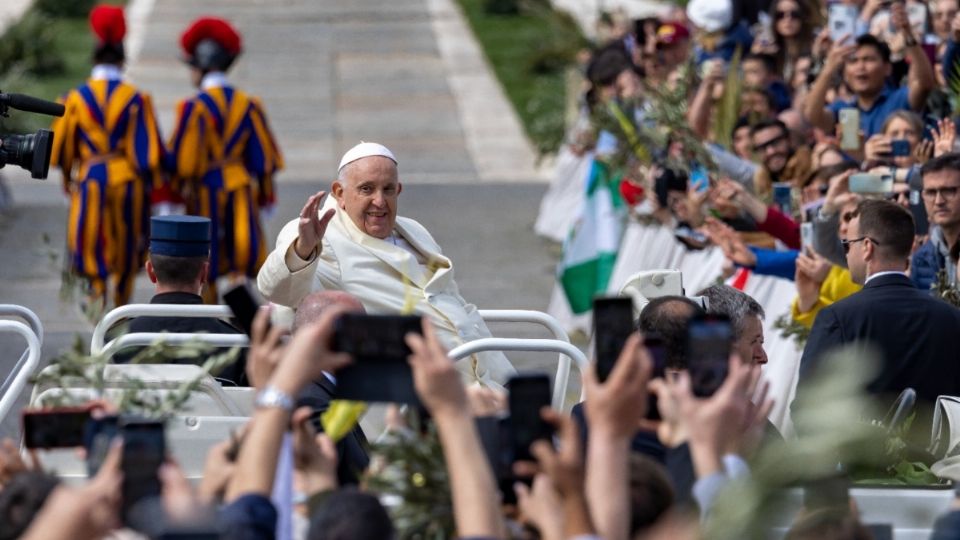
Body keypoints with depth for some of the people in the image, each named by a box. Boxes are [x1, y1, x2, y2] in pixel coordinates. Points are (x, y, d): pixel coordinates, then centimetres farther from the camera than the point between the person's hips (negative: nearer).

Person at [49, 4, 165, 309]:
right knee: (126, 243, 17)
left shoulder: (75, 98, -4)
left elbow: (61, 146, 5)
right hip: (127, 181, 0)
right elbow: (149, 148, -7)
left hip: (89, 181, 0)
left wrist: (68, 176, 22)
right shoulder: (136, 99, -7)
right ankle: (122, 300, 27)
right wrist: (153, 181, 5)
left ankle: (96, 288, -18)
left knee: (90, 242, 7)